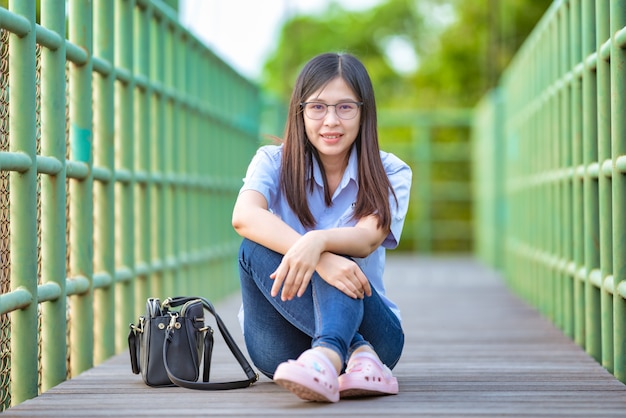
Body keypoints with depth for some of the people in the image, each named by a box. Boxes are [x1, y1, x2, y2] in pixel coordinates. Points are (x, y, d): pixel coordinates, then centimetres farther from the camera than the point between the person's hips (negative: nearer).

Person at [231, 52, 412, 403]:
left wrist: (318, 241, -44)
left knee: (333, 254, -29)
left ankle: (328, 356, -58)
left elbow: (367, 238, -20)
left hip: (368, 325, -1)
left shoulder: (390, 174, 2)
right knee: (256, 246, -26)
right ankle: (357, 354, -38)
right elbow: (244, 216, -23)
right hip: (282, 343, 1)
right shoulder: (274, 162, 1)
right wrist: (321, 259, -40)